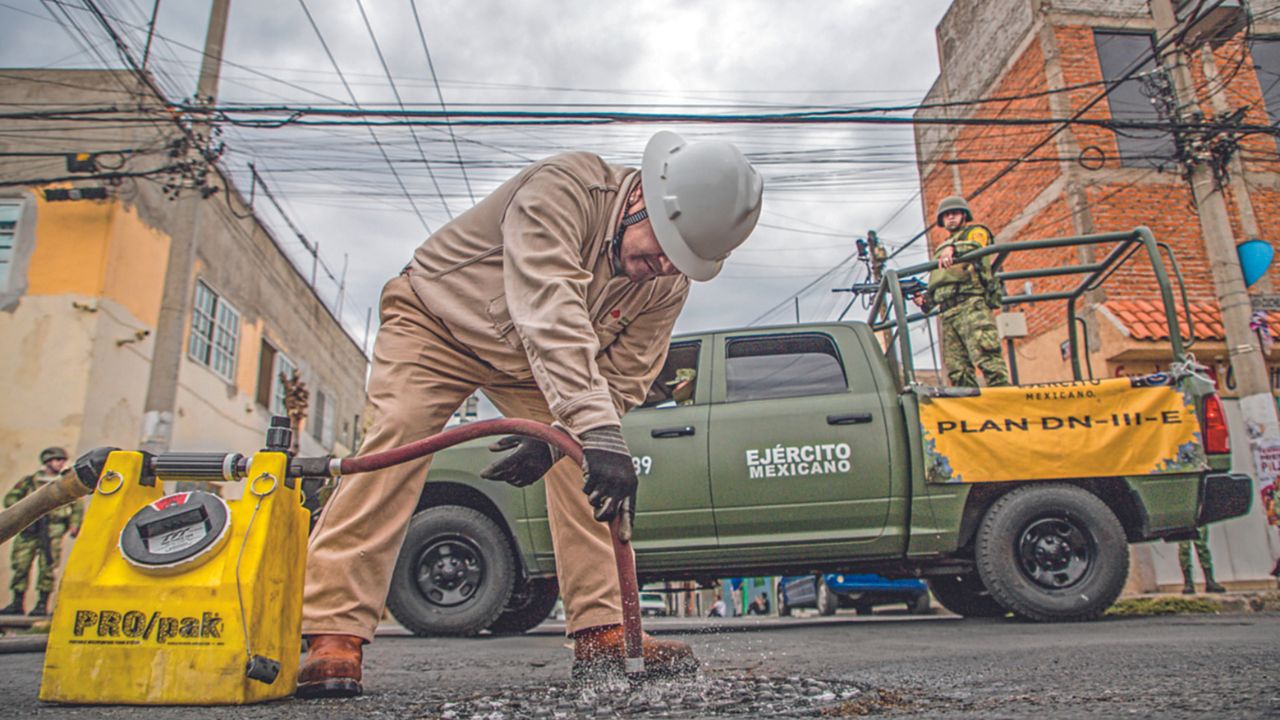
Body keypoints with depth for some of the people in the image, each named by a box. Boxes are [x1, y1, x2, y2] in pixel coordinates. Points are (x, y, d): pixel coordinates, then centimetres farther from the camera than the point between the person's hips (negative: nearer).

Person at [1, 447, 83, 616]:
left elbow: (78, 506, 11)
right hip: (29, 528, 2)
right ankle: (17, 603, 11)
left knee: (47, 567, -6)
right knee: (20, 565, 1)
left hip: (52, 529, -2)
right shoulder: (30, 481, 13)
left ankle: (43, 604, 0)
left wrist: (74, 524, 0)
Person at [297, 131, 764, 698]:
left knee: (581, 472, -9)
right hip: (436, 319, -4)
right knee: (395, 446, -22)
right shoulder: (559, 190, -36)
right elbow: (550, 313, -49)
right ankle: (334, 632, -18)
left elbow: (620, 379, -14)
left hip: (531, 366, 5)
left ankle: (601, 633, -2)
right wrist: (597, 431, -58)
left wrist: (558, 437, -30)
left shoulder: (669, 284, -16)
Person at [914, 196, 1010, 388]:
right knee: (956, 369, -4)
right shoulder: (943, 248, 37)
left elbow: (975, 246, -9)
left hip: (971, 302, -7)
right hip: (947, 311, 7)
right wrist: (926, 298, 13)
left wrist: (953, 249, -30)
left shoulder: (975, 231, 17)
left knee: (985, 355, -22)